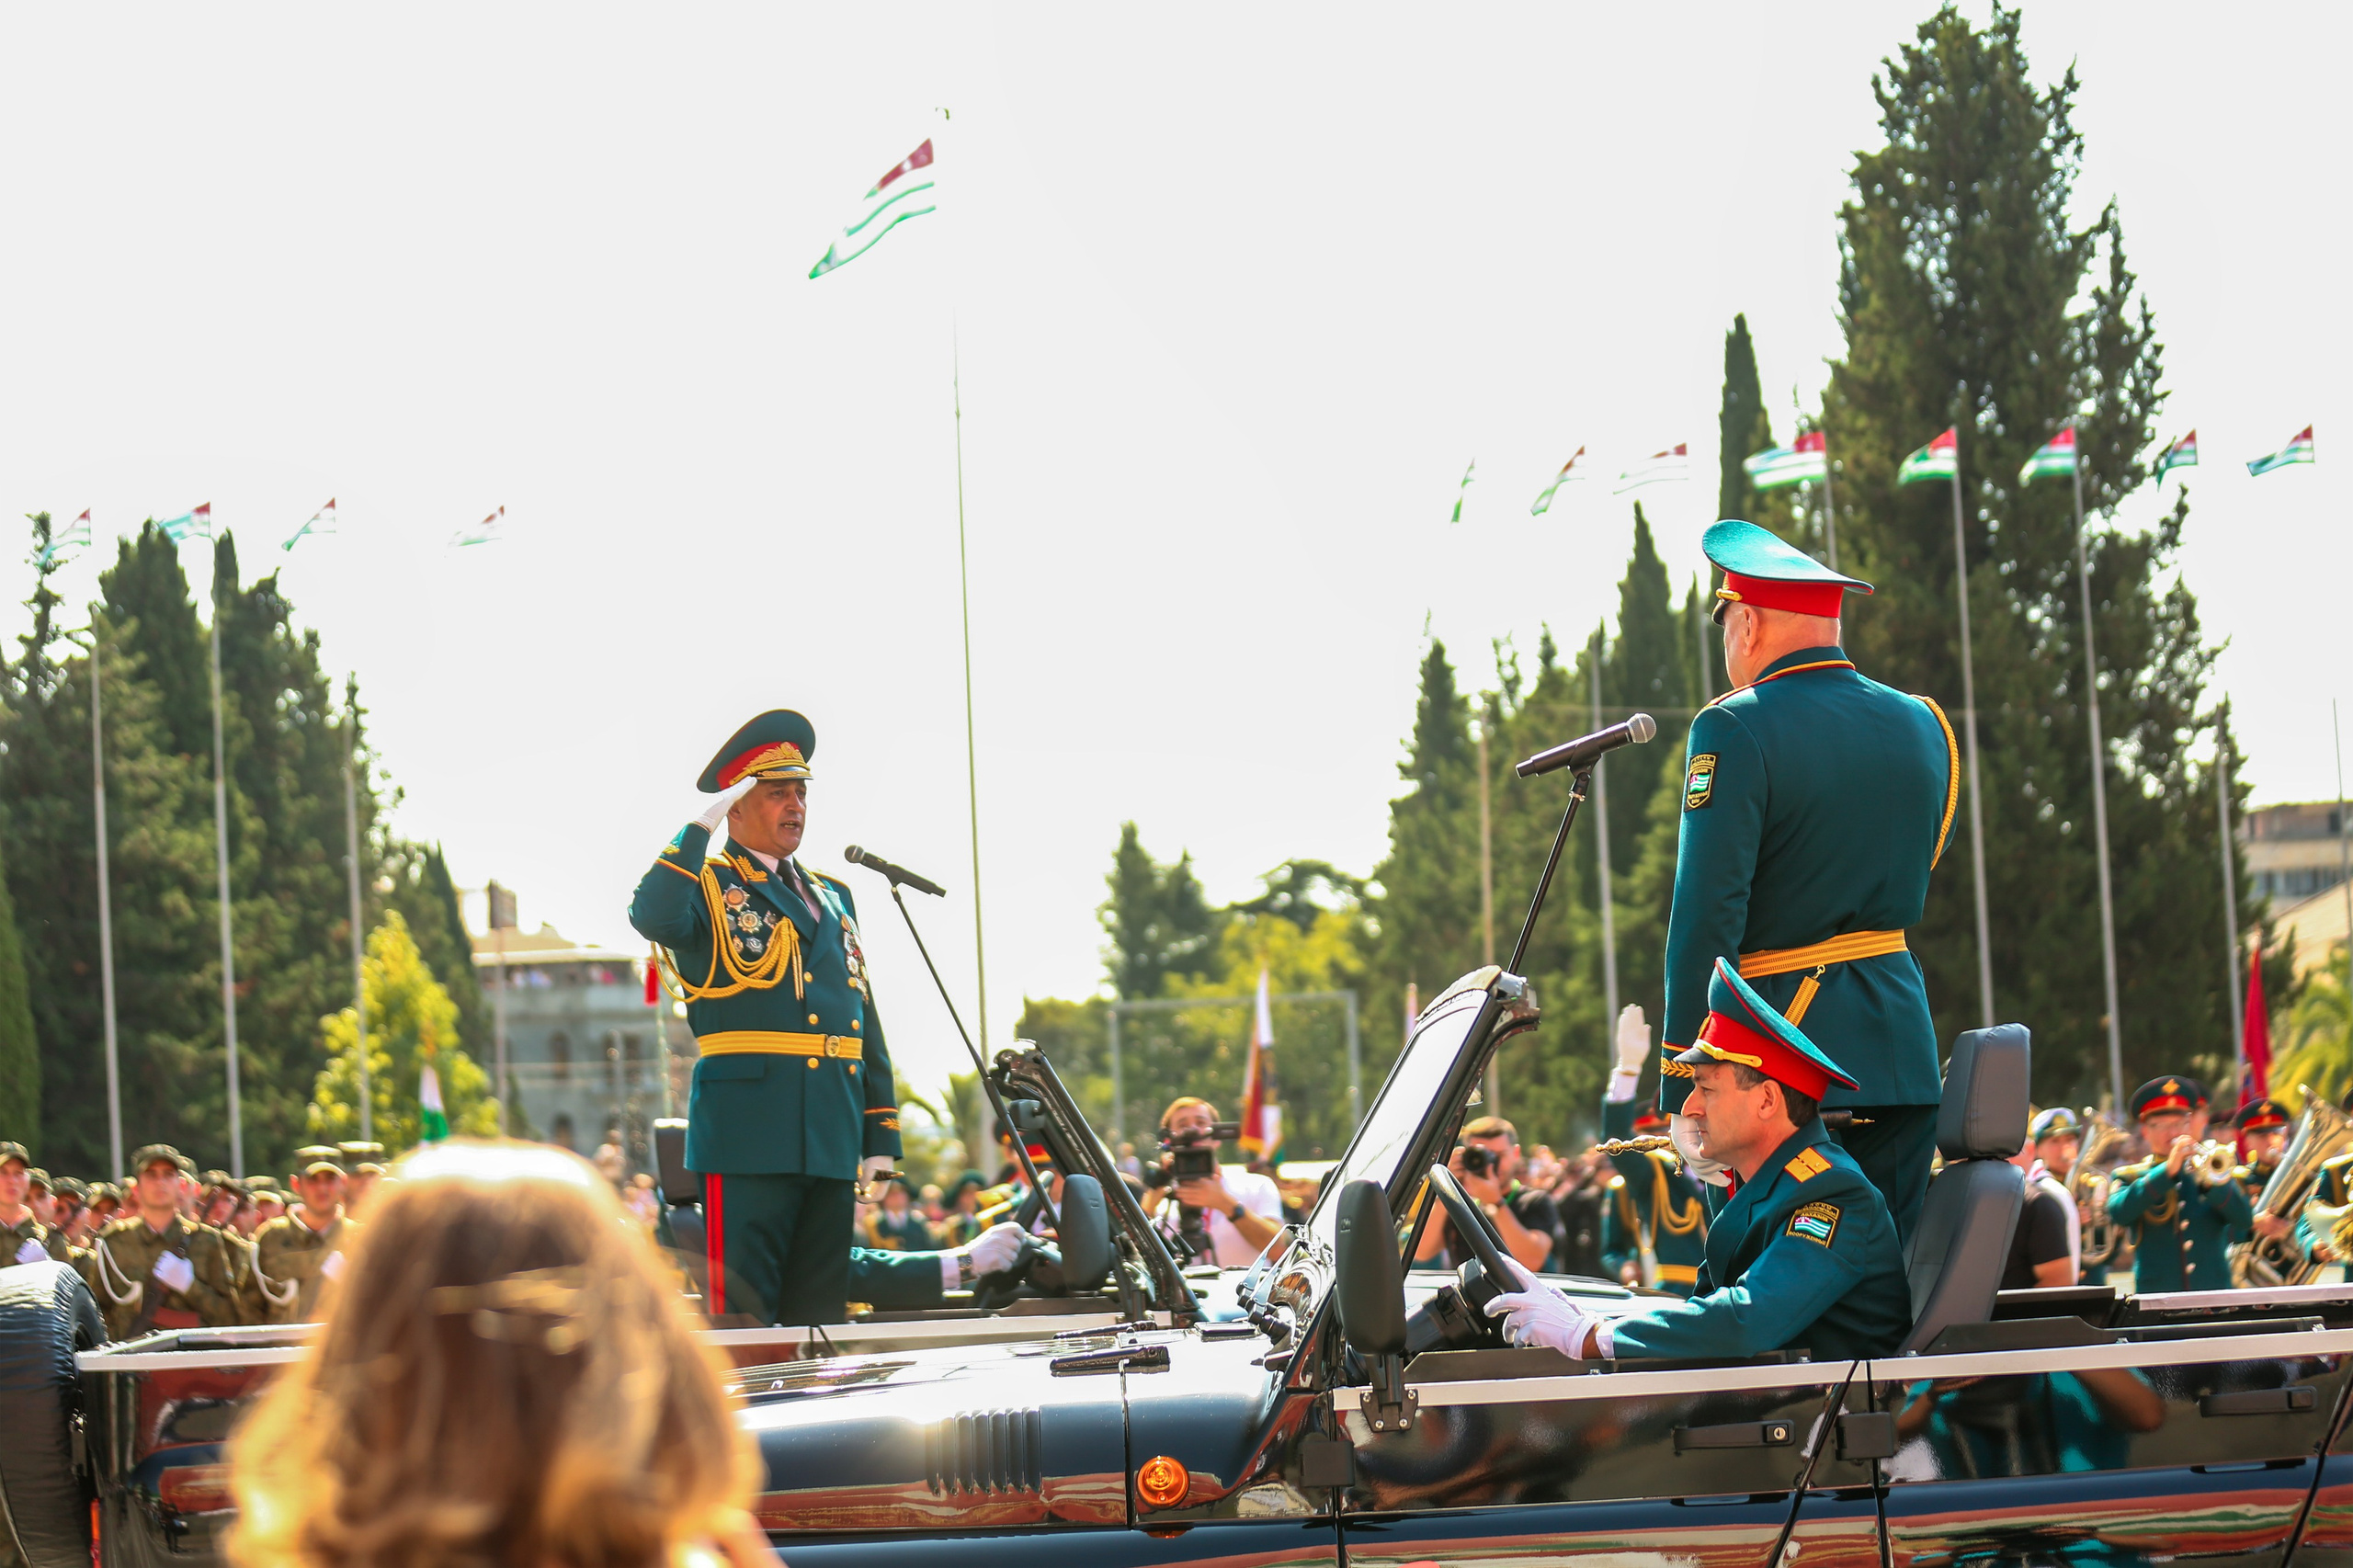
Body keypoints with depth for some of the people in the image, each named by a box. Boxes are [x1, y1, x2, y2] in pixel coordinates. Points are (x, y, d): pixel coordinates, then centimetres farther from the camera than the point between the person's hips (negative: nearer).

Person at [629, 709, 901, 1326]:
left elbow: (863, 1015, 21)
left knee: (821, 1314, 8)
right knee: (743, 1314, -9)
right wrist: (700, 829, -19)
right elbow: (652, 918, -23)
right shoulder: (707, 887, 2)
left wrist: (881, 1133, 15)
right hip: (749, 1130, -6)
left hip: (832, 1136, 7)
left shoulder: (832, 897, 22)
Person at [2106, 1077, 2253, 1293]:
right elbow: (2118, 1212, -12)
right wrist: (2168, 1170, -19)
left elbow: (2245, 1219, -1)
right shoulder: (2130, 1176, 10)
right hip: (2156, 1297, -1)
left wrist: (2211, 1183, -18)